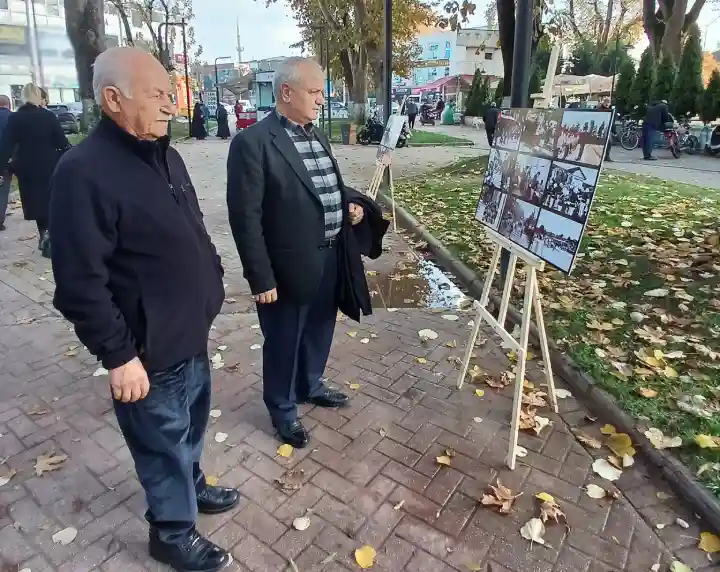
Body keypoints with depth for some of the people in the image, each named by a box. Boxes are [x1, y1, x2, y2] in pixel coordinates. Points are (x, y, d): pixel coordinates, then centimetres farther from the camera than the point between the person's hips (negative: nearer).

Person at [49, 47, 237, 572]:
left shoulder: (165, 155, 7)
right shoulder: (84, 171, -20)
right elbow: (80, 283, -21)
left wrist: (213, 287, 15)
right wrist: (119, 355, -19)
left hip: (192, 332, 8)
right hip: (150, 348, -7)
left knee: (192, 423, 25)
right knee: (164, 440, 12)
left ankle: (192, 486, 50)